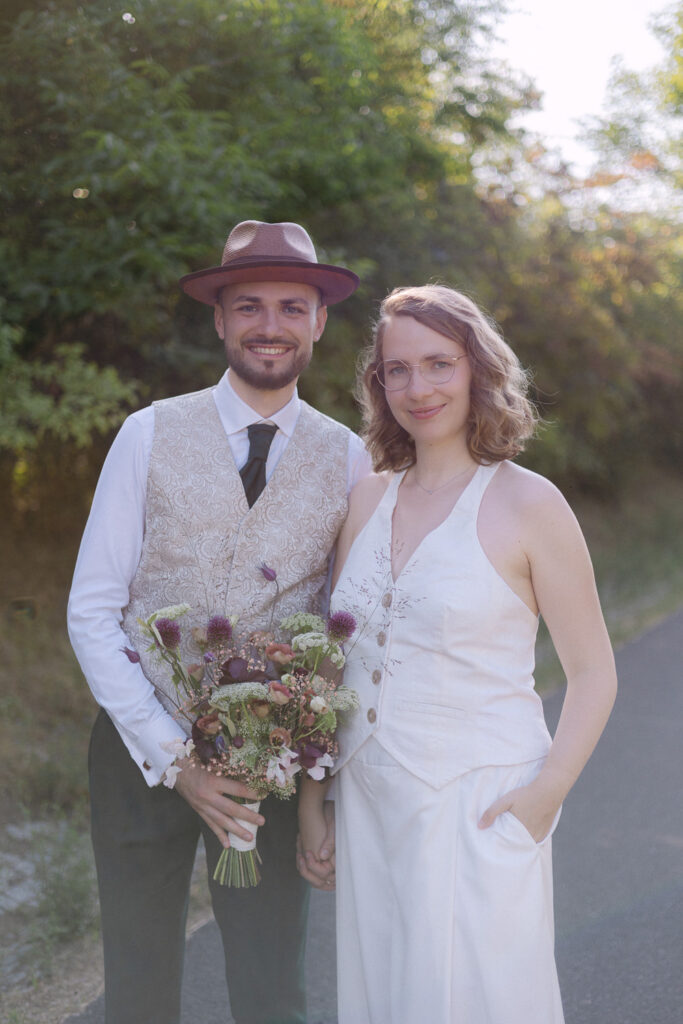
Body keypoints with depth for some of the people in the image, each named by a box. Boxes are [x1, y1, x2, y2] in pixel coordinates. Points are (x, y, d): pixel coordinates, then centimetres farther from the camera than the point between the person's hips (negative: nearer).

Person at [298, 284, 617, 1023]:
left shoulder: (527, 504, -8)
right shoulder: (368, 498, 6)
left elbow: (593, 673, -5)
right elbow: (337, 659, 11)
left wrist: (545, 794, -16)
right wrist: (311, 795, 9)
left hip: (479, 811, -5)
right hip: (369, 807, 5)